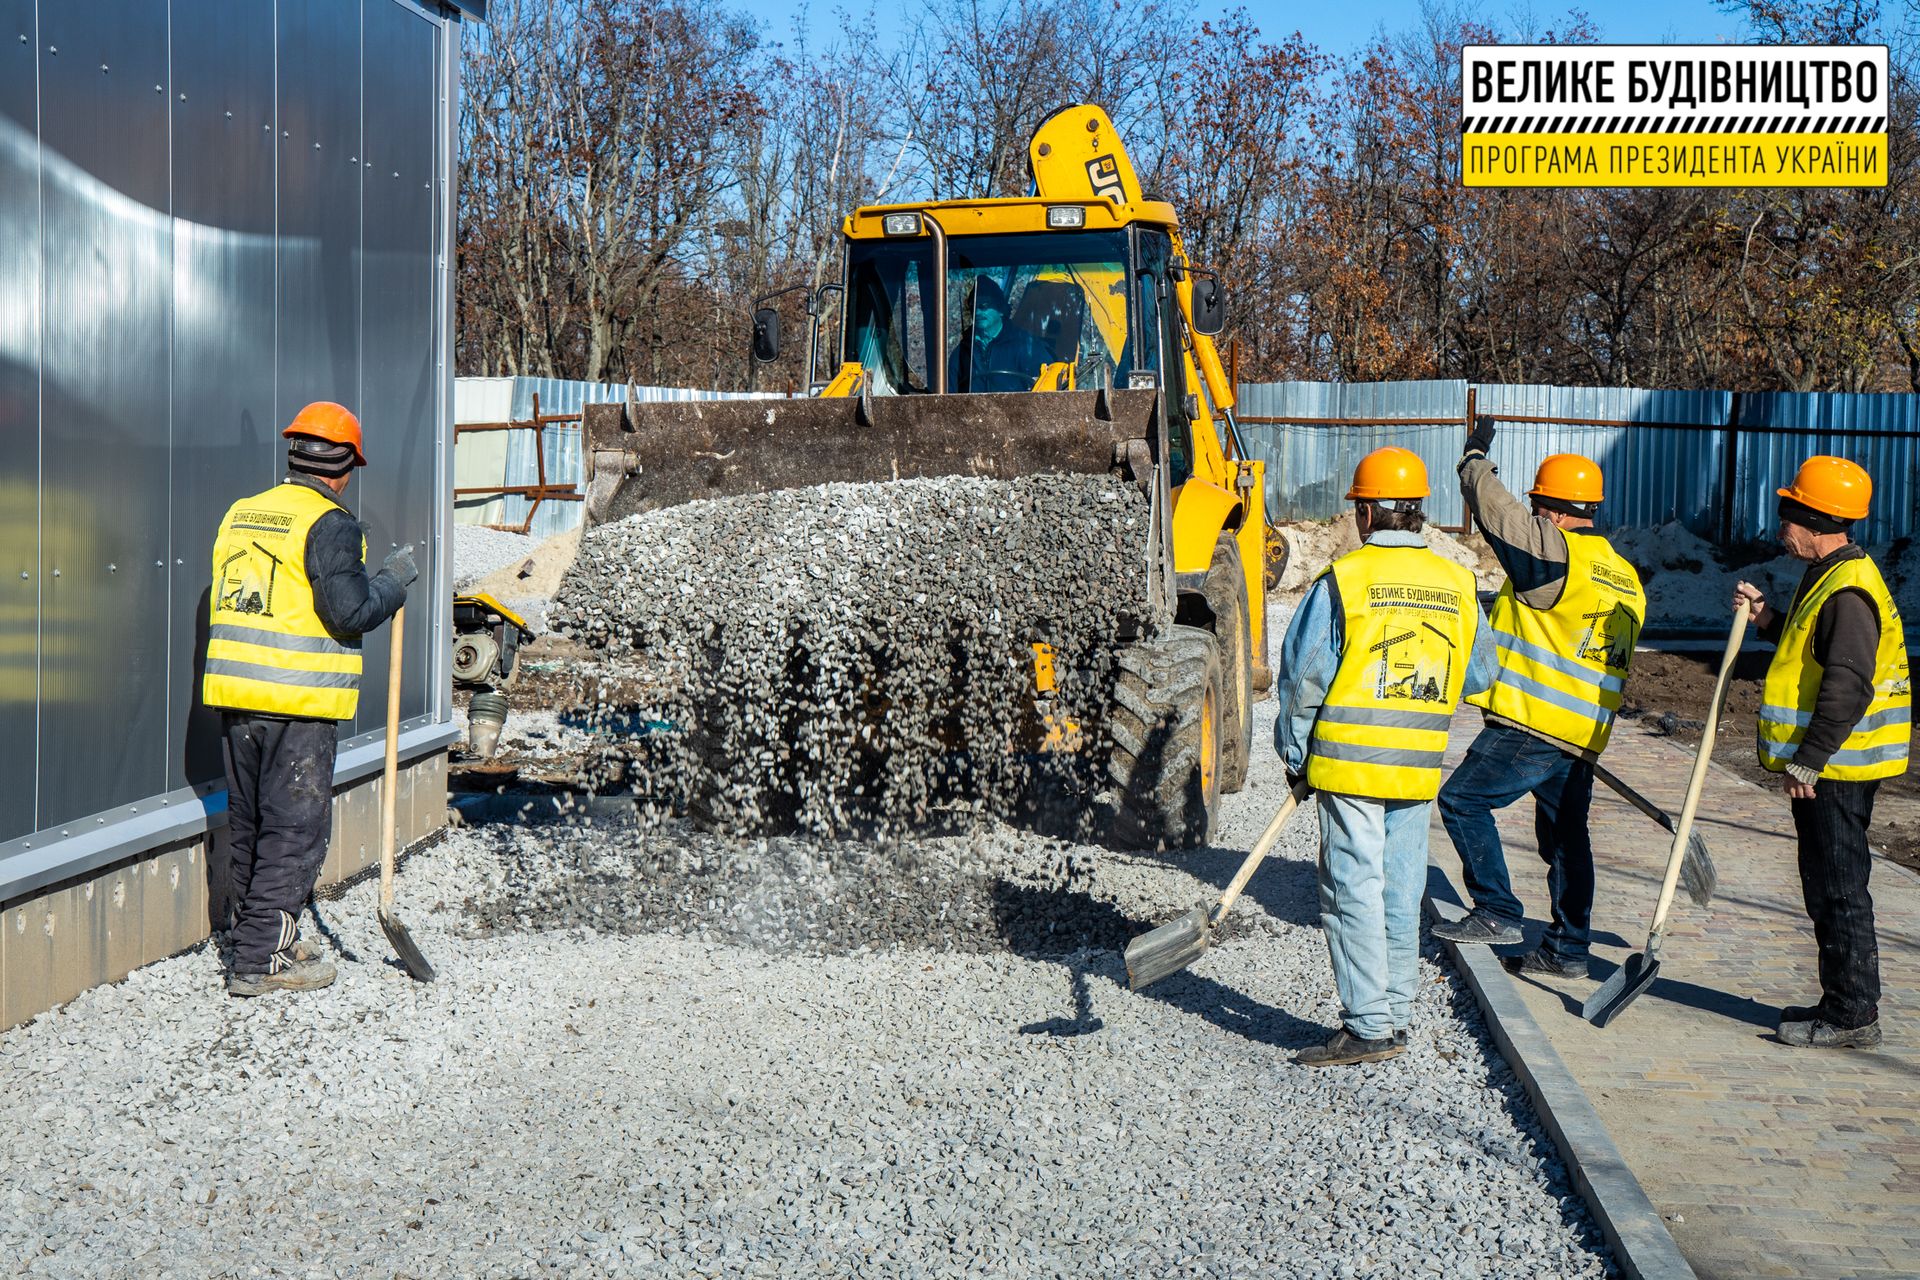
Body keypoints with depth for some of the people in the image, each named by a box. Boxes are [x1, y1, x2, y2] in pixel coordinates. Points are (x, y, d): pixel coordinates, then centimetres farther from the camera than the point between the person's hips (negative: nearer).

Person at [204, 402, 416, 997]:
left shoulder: (239, 514, 12)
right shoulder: (330, 526, -12)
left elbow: (230, 601, 18)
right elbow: (351, 612, -17)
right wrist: (395, 579, -1)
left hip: (234, 692, 8)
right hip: (300, 702, -7)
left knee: (249, 825, 17)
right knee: (294, 829, 0)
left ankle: (259, 940, 28)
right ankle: (261, 960, 0)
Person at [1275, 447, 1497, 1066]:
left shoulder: (1343, 579, -10)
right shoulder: (1457, 585, 5)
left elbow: (1301, 676, -7)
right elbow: (1478, 677, 13)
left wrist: (1294, 753, 4)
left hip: (1348, 760, -5)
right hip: (1419, 766, 5)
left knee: (1354, 891, -1)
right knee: (1401, 893, 13)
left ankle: (1367, 1026, -2)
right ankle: (1395, 1016, 20)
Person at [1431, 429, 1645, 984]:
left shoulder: (1555, 553, -11)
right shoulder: (1626, 579, 18)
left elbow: (1496, 509, -11)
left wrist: (1474, 459, 9)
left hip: (1532, 726, -9)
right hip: (1583, 737, 9)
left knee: (1463, 799, -2)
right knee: (1564, 835, 14)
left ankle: (1496, 912, -5)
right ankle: (1567, 950, 18)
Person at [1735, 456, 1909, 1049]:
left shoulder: (1847, 592, -20)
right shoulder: (1826, 578, 13)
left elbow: (1847, 689, -25)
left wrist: (1805, 762, -22)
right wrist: (1770, 620, 8)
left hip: (1835, 770, -11)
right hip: (1825, 764, 11)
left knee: (1839, 890, -4)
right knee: (1828, 889, 16)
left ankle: (1853, 1016, 4)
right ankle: (1843, 1003, 26)